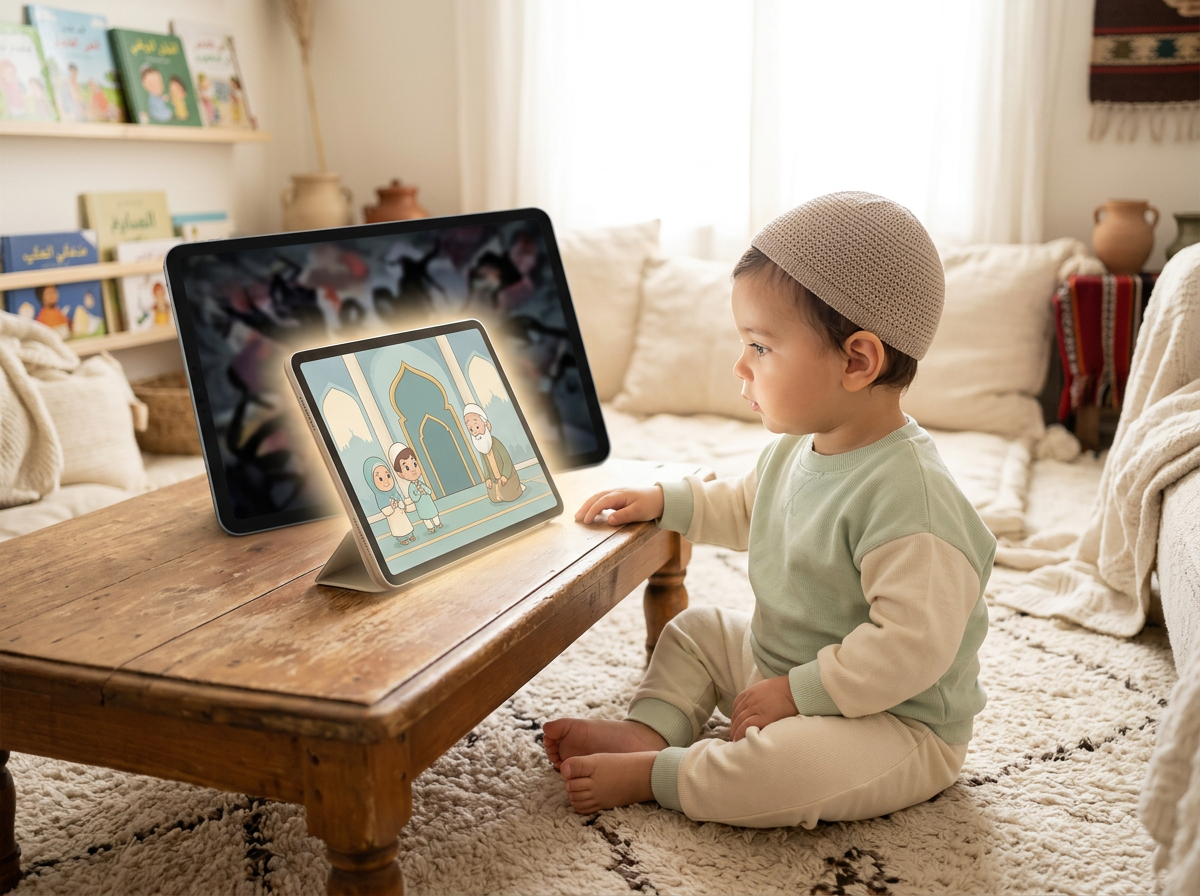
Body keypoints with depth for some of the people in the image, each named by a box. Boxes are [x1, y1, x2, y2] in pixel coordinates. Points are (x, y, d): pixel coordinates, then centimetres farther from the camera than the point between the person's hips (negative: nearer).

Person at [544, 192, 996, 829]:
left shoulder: (906, 493, -30)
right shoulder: (798, 448, 1)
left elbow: (913, 644, -32)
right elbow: (747, 508, 23)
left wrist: (797, 692, -26)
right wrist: (665, 501, 11)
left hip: (897, 722, -9)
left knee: (791, 763, -36)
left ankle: (649, 776, -15)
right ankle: (649, 731, -3)